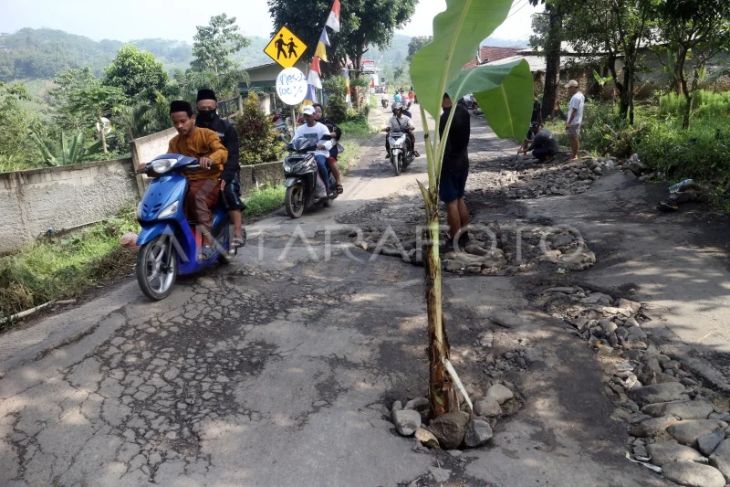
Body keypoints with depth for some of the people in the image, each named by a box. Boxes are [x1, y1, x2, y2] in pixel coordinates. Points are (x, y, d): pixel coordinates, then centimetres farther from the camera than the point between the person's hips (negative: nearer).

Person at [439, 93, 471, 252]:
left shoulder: (445, 118, -23)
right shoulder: (463, 110, 1)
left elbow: (445, 147, -22)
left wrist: (438, 168, -15)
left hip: (450, 165, -8)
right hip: (463, 162, 8)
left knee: (451, 203, 0)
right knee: (460, 199, 18)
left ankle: (454, 241, 8)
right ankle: (463, 234, 27)